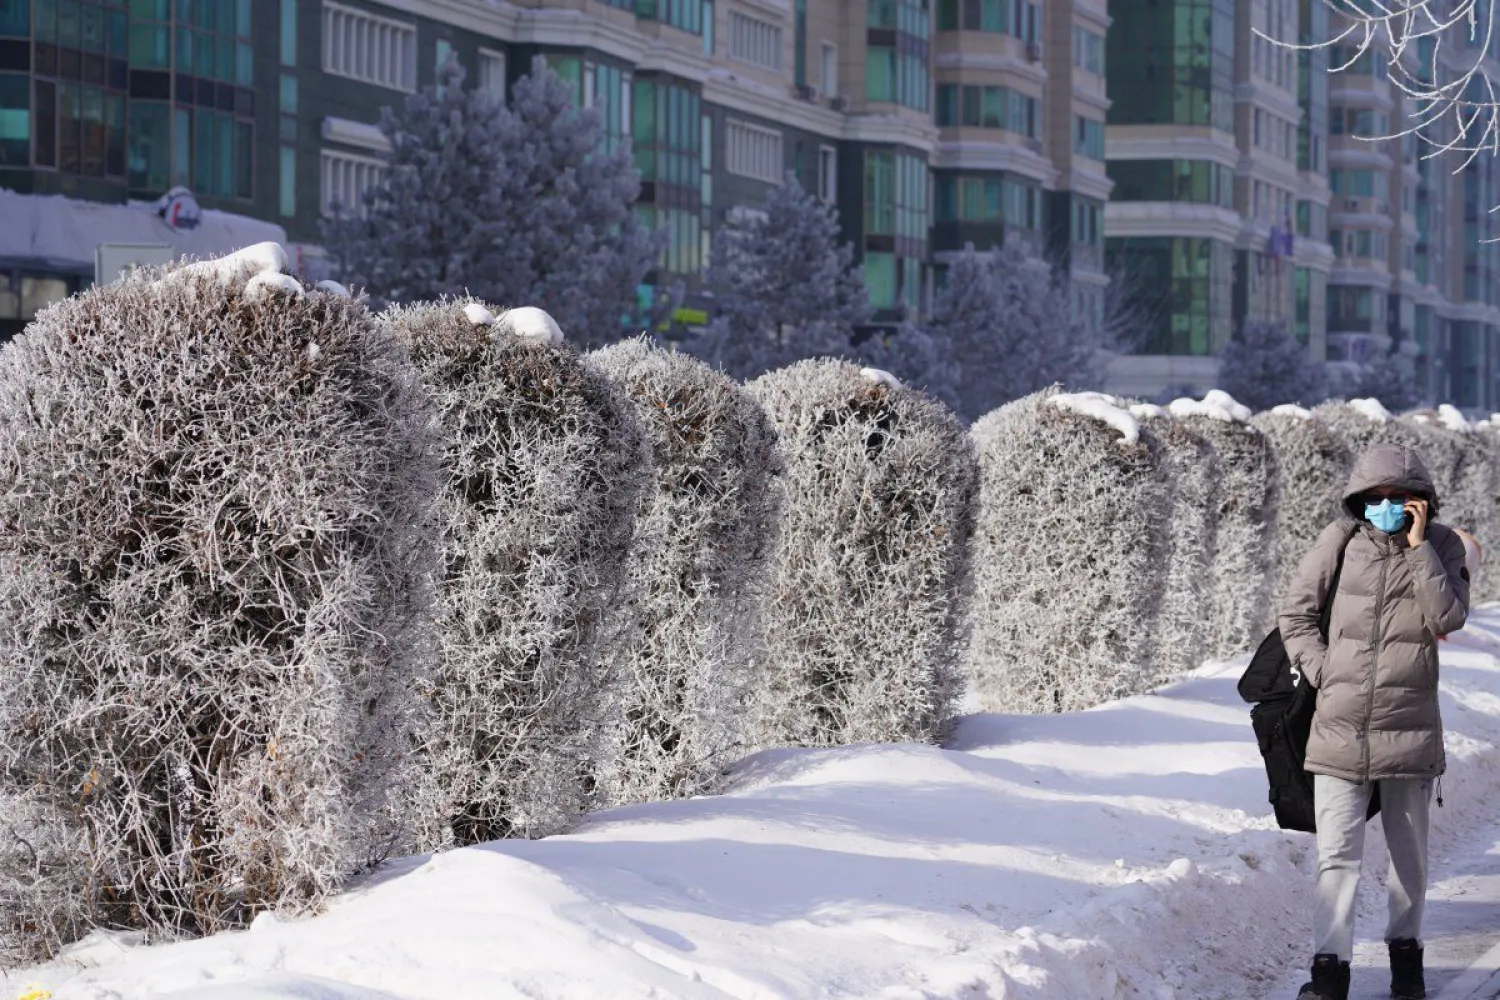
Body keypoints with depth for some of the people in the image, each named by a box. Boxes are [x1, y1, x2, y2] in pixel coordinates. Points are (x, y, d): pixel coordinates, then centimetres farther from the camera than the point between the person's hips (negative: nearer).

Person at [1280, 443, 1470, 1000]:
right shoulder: (1342, 540, -1)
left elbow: (1448, 619, -14)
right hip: (1341, 724, -1)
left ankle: (1405, 949, 30)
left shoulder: (1442, 545, 0)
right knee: (1337, 854, -5)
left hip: (1409, 727, 1)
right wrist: (1322, 672, -4)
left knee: (1410, 852, 13)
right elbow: (1296, 614, 6)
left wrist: (1418, 547, -16)